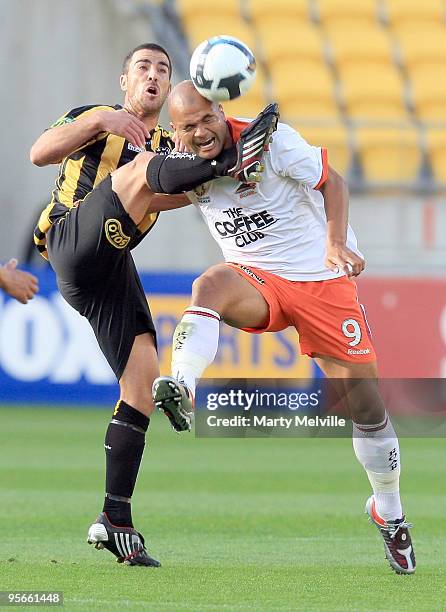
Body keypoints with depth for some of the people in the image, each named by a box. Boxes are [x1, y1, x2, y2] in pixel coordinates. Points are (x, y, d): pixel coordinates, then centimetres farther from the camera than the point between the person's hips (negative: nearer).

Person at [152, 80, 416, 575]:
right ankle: (180, 392, -55)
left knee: (365, 404, -2)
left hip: (323, 281, -2)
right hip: (256, 282, 2)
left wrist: (336, 242, -25)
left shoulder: (269, 140, -16)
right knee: (210, 285, -35)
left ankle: (388, 512, 19)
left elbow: (330, 181, -10)